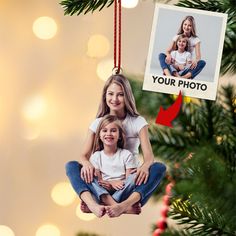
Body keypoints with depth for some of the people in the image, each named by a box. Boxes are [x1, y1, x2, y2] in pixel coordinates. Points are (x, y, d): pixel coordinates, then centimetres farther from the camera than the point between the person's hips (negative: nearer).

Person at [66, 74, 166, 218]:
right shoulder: (98, 123, 6)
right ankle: (94, 205, -50)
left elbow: (149, 156, -10)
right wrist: (86, 163, -27)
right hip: (104, 182, 1)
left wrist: (145, 166, -36)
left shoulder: (138, 122, 1)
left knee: (159, 168, -27)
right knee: (71, 166, -21)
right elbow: (85, 154, -1)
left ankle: (126, 205, -51)